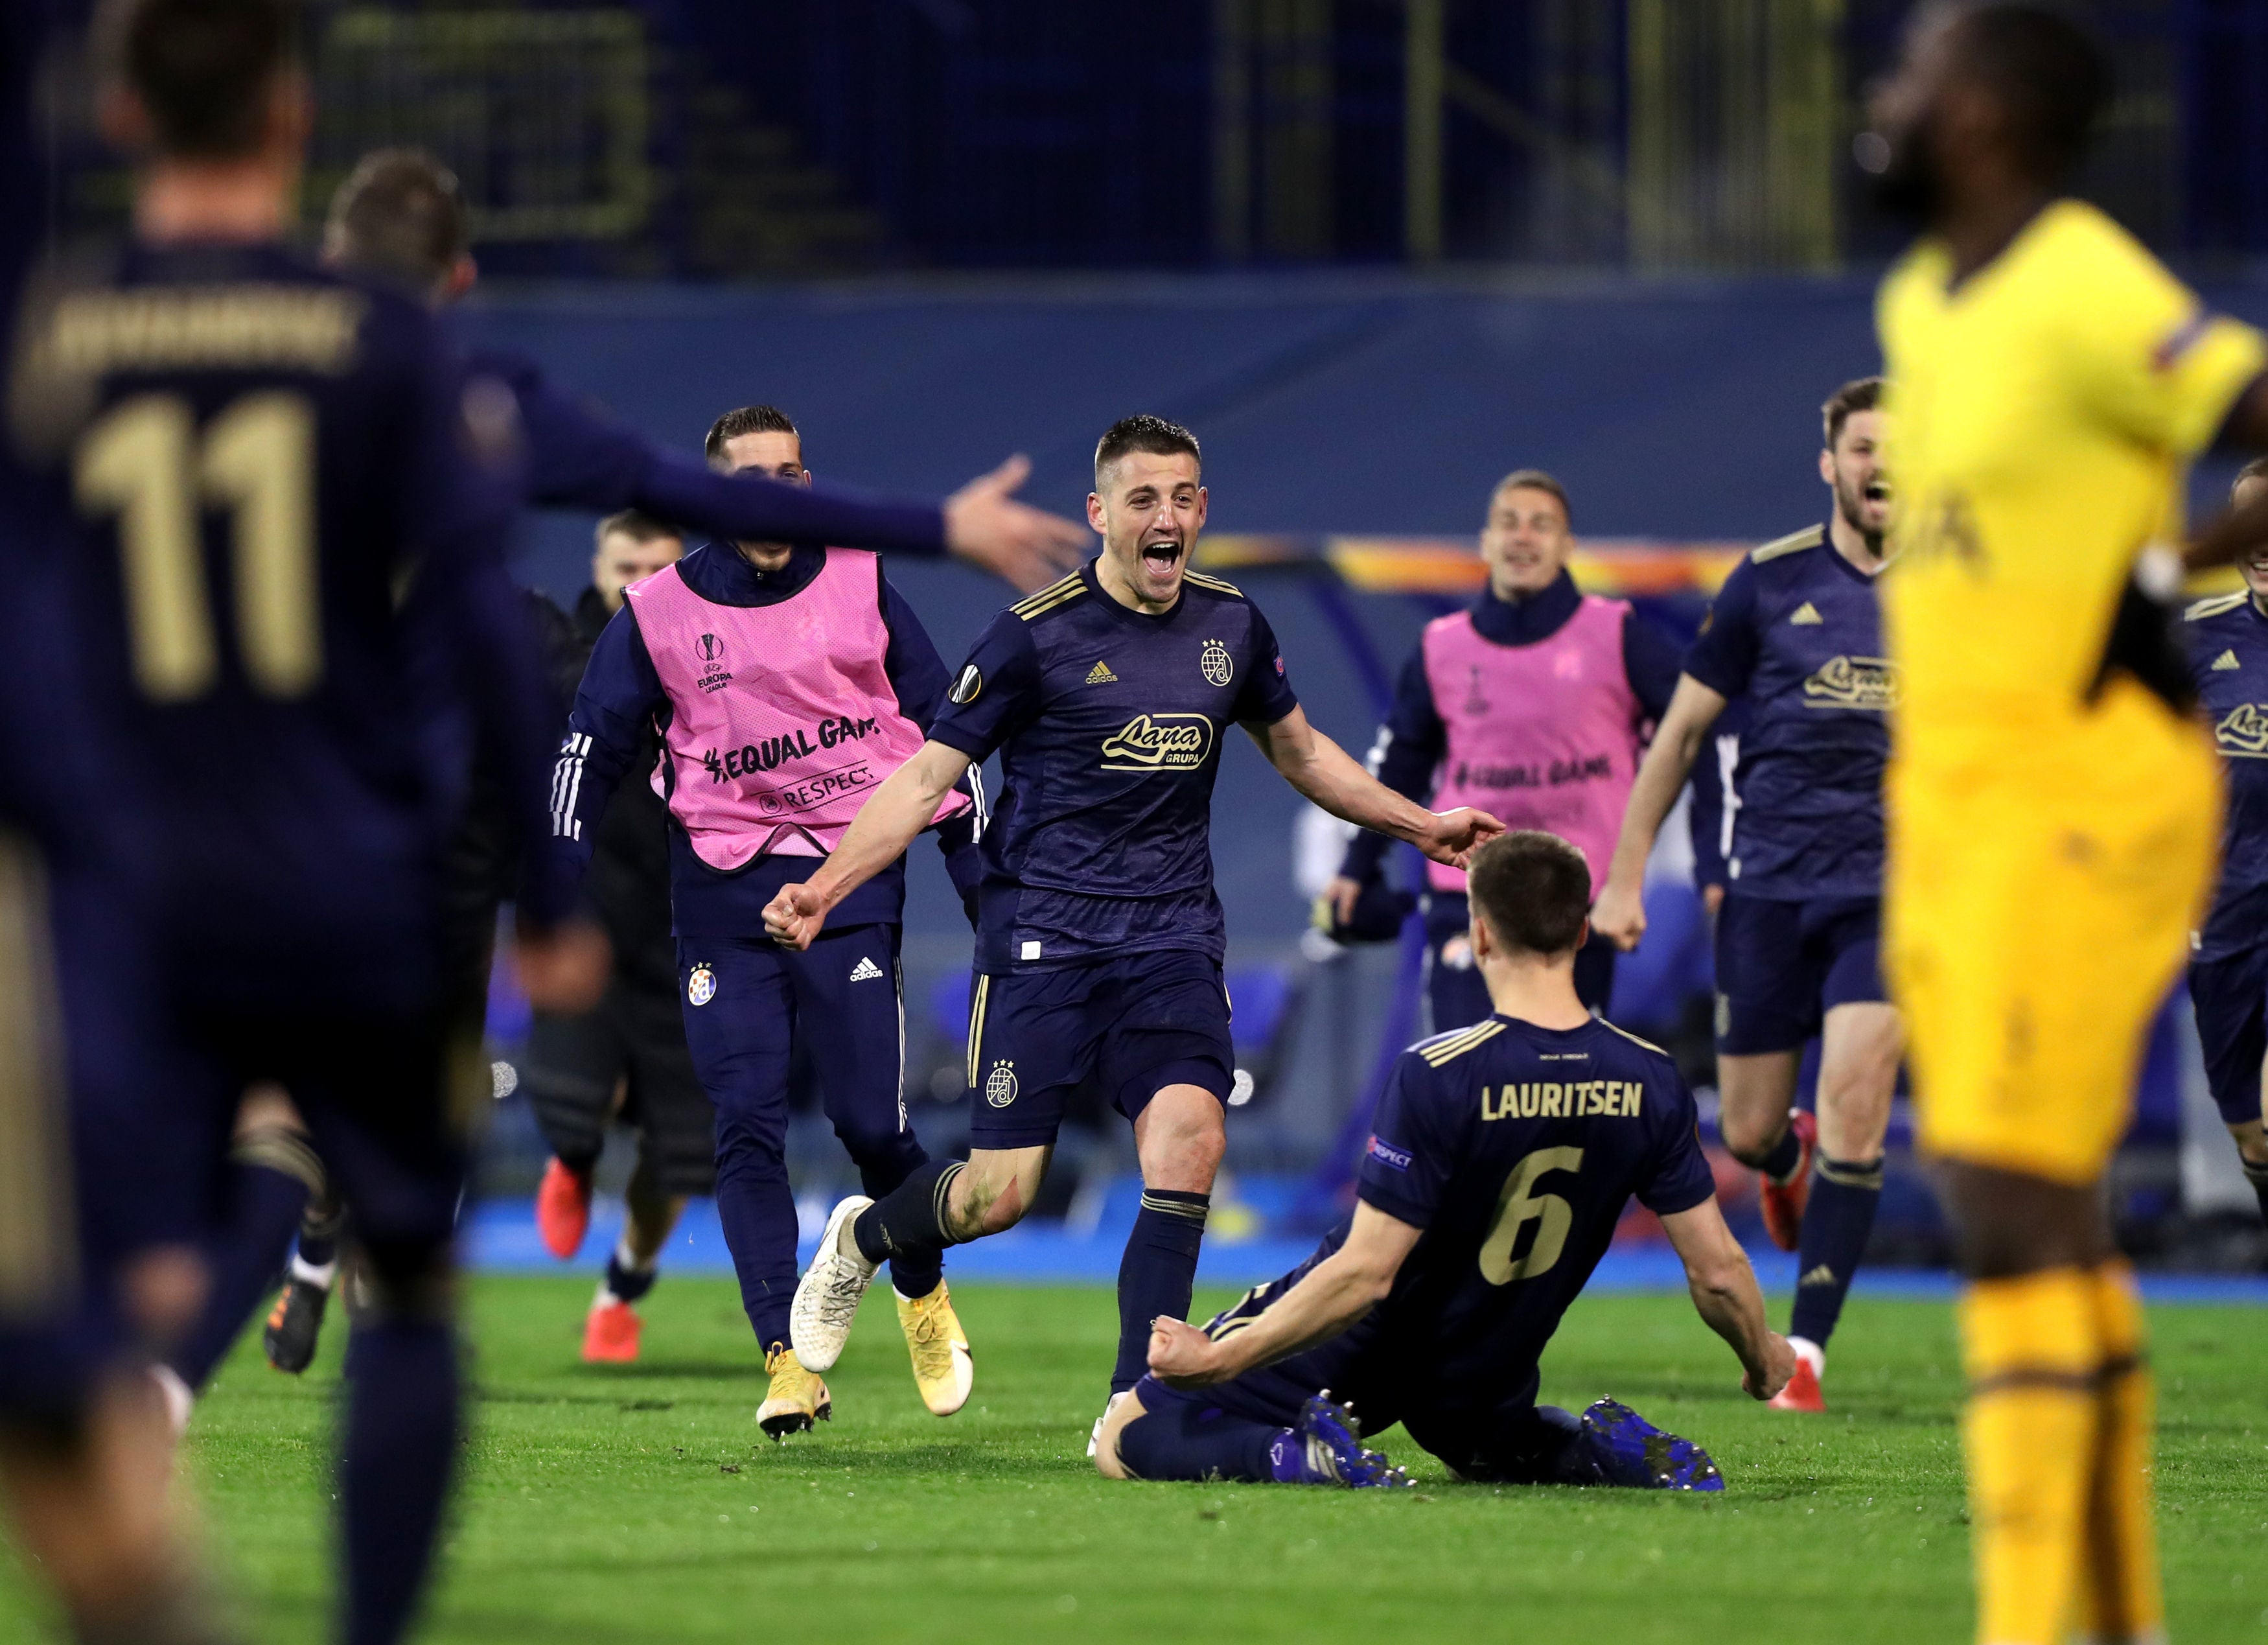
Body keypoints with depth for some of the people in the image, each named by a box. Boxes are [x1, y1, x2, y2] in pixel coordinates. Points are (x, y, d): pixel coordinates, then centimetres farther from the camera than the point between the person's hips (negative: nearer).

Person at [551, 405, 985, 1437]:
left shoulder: (861, 590, 7)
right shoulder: (658, 611, 5)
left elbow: (939, 726, 14)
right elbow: (591, 745, 9)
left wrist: (980, 875, 11)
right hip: (722, 888, 1)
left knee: (870, 1121, -7)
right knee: (746, 1127, -9)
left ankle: (924, 1295, 22)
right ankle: (788, 1364, -10)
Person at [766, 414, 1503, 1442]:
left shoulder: (1229, 626, 8)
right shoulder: (1037, 634, -7)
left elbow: (1298, 749, 27)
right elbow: (927, 778, -6)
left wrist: (1422, 826, 27)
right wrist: (823, 888, -18)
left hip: (1171, 940, 4)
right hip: (1041, 940, -3)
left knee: (1190, 1135, -21)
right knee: (999, 1193, -6)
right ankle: (862, 1239, 29)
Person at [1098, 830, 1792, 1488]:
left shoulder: (1435, 1077, -27)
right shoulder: (1650, 1080, -13)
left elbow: (1363, 1273, -27)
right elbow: (1718, 1271, -6)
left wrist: (1219, 1357, -22)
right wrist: (1763, 1356, 15)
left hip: (1357, 1355, -5)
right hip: (1484, 1386, 5)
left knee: (1126, 1442, 2)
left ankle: (1294, 1454, -22)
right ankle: (1601, 1452, 6)